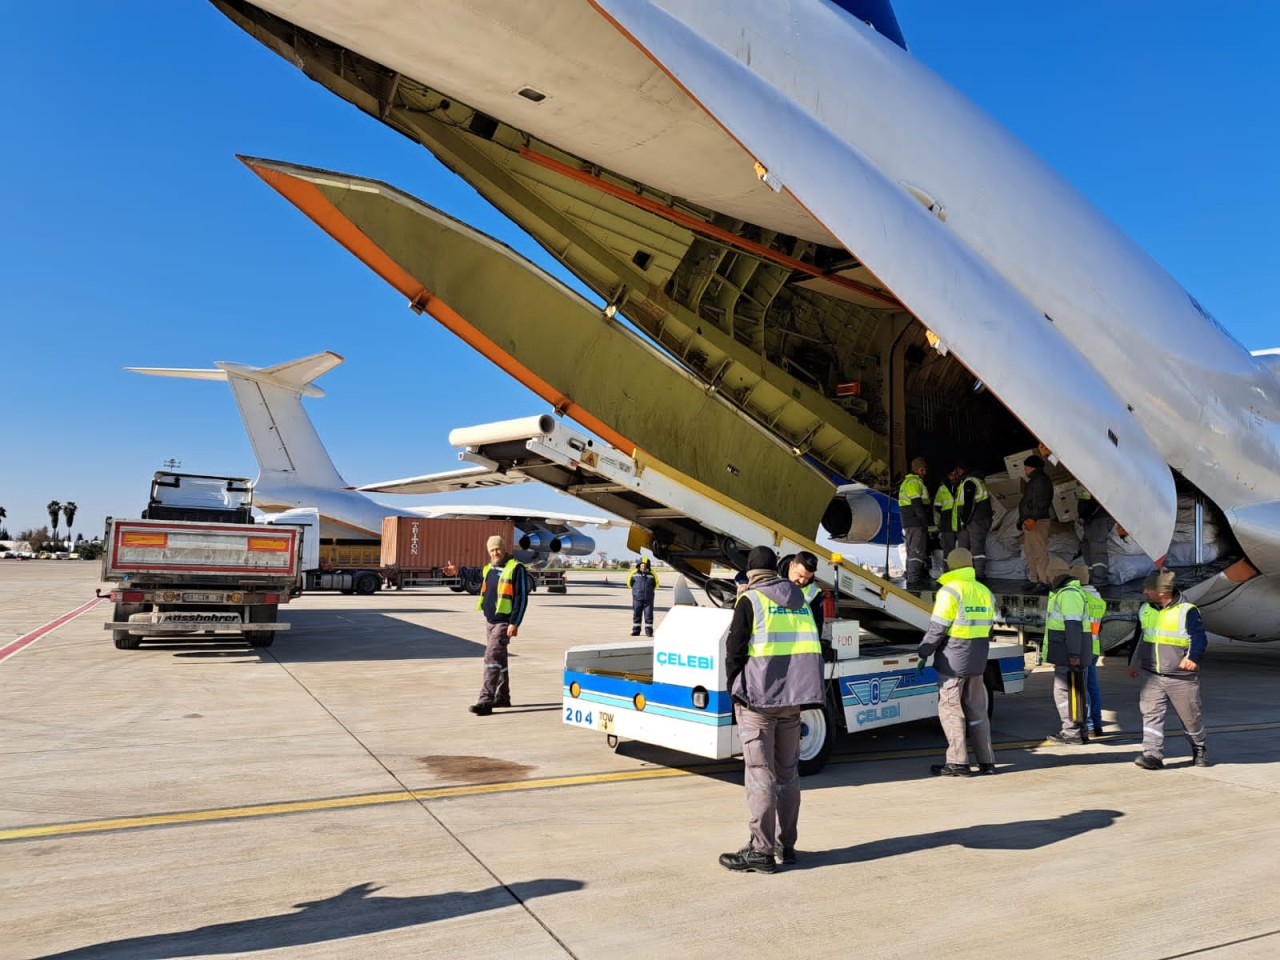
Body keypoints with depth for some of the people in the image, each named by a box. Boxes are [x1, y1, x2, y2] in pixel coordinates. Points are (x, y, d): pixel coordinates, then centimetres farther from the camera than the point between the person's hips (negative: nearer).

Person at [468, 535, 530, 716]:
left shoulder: (516, 568, -11)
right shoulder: (488, 568, 12)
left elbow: (522, 597, -14)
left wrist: (514, 623, -19)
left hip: (504, 622, -8)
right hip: (490, 620, 8)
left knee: (492, 658, -13)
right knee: (499, 659, 16)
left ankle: (486, 701, -13)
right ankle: (502, 697, 27)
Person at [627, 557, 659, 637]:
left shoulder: (651, 574, 1)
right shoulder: (634, 573, 0)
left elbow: (655, 584, 16)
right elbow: (629, 582, 15)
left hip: (648, 599, 0)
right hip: (637, 598, 0)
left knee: (648, 615, 0)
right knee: (636, 615, 6)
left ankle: (649, 631, 6)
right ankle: (636, 631, 15)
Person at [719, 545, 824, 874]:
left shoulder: (749, 601, -6)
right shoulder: (800, 599, 13)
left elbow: (734, 650, -7)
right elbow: (812, 648, 16)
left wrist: (734, 688, 6)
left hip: (758, 698, -6)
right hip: (792, 698, 6)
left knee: (760, 773, -1)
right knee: (788, 771, 14)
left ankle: (761, 850, 3)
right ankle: (785, 844, 23)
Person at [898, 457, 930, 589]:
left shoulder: (906, 482, 23)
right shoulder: (915, 482, -11)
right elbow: (916, 503, -19)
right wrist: (925, 521, -18)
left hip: (908, 523, 11)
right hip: (916, 523, -11)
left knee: (911, 551, 15)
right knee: (917, 551, -11)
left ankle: (911, 578, 22)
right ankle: (913, 581, -15)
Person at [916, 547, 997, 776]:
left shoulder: (950, 591, -13)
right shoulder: (984, 592, 10)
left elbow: (936, 629, -15)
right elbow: (986, 629, 16)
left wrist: (923, 654, -6)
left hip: (953, 660, -7)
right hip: (977, 661, 7)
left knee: (950, 709, -1)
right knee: (976, 709, 14)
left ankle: (958, 762, -1)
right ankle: (986, 760, 18)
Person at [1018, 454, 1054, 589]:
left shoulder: (1041, 480, -12)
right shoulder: (1034, 480, 20)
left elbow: (1042, 502, -21)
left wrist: (1033, 519, -27)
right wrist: (1022, 518, 22)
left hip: (1037, 522, -11)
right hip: (1029, 522, 11)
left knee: (1040, 553, -12)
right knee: (1030, 552, 14)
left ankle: (1044, 582, -12)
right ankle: (1034, 580, 21)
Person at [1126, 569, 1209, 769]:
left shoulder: (1187, 610, -10)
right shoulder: (1145, 609, 8)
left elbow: (1199, 638, -15)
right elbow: (1138, 637, 20)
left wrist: (1193, 657, -33)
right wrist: (1133, 662, 25)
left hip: (1181, 677, -4)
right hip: (1152, 676, 4)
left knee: (1190, 716, 11)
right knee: (1150, 714, -7)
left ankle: (1200, 750, 34)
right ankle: (1153, 755, -7)